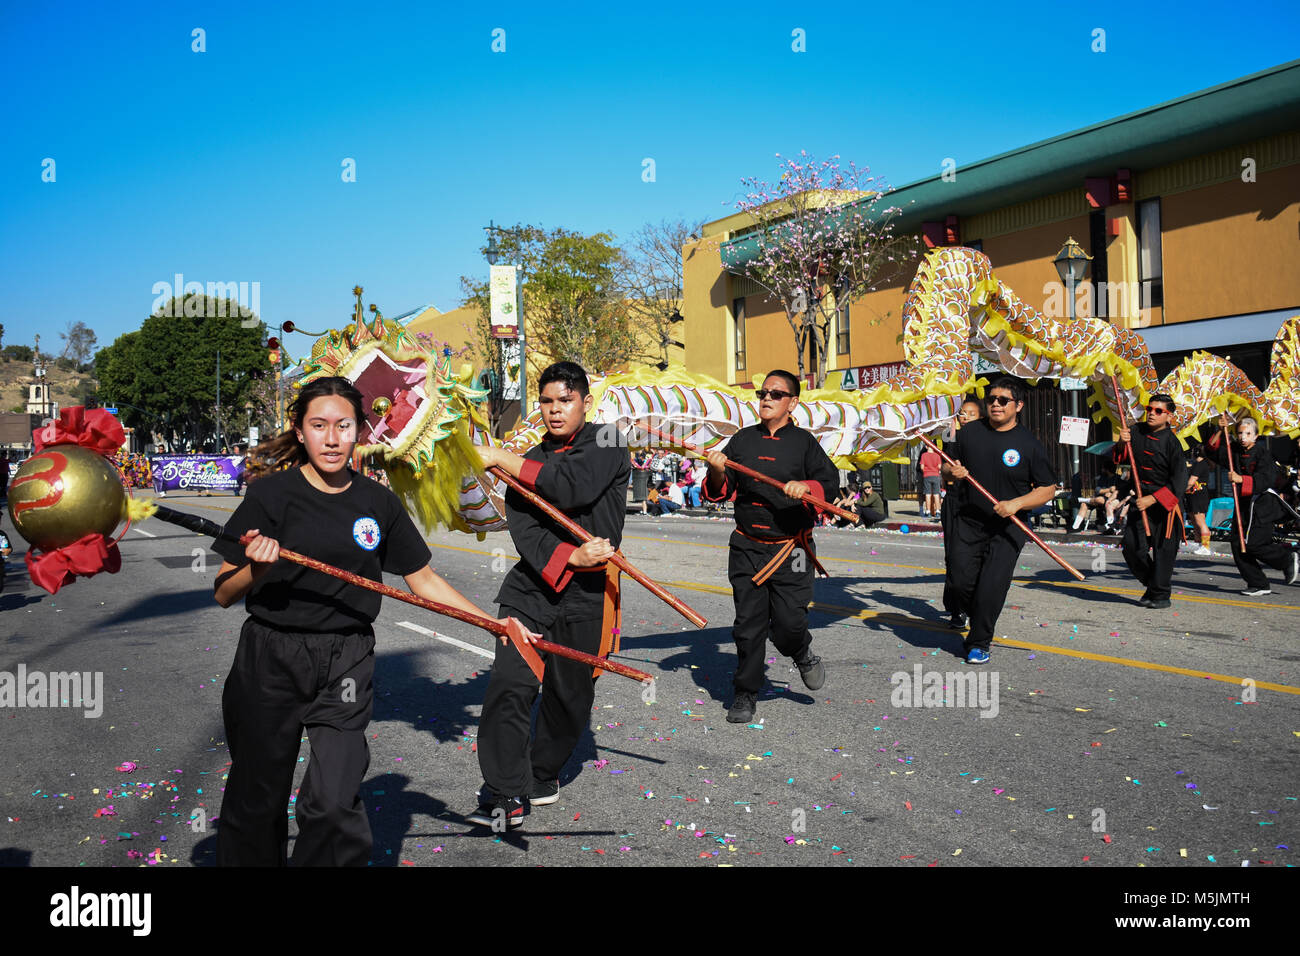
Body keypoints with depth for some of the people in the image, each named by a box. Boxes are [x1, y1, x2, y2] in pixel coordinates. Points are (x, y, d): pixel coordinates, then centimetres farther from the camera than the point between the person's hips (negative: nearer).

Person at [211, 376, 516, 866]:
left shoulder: (379, 504, 3)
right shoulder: (273, 493, -6)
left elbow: (424, 581, 10)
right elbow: (223, 594, -3)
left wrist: (493, 622, 2)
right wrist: (257, 568, -24)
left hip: (346, 664, 1)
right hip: (270, 660, -1)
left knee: (334, 803, -9)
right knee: (258, 800, 11)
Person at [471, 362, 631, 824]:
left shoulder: (606, 446, 0)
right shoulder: (529, 462, 12)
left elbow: (573, 488, -19)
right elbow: (523, 529, -1)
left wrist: (502, 459, -15)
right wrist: (568, 557, -20)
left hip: (586, 592, -3)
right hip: (532, 583, 3)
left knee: (568, 693, 6)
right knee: (509, 683, -10)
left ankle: (543, 776, 27)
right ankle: (505, 791, -3)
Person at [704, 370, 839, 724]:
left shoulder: (803, 441, 3)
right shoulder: (743, 440, 10)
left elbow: (831, 480, -4)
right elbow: (718, 492, 10)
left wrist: (806, 486, -24)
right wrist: (717, 473, -11)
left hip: (790, 550, -2)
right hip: (747, 547, 2)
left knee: (788, 624, -8)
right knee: (748, 624, 3)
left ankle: (803, 654, 27)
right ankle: (746, 693, 17)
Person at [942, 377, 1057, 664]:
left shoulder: (1028, 444, -6)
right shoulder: (969, 432, 4)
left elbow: (1048, 489, -4)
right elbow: (947, 468, 15)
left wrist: (1017, 503, -19)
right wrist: (952, 471, -9)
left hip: (1008, 526, -3)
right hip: (968, 521, 3)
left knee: (992, 586, -10)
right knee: (961, 583, 2)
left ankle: (978, 643, 9)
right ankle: (980, 626, 30)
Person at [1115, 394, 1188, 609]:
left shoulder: (1171, 442, -14)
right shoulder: (1138, 431, 4)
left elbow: (1179, 482, -15)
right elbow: (1120, 457, 13)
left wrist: (1152, 499, -19)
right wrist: (1122, 443, -8)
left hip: (1164, 504, -6)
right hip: (1141, 499, 6)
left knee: (1163, 550, -1)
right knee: (1132, 547, 3)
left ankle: (1160, 595, 12)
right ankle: (1151, 584, 24)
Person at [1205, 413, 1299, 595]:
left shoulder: (1263, 453, -9)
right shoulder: (1235, 451, 9)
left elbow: (1266, 479, -20)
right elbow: (1212, 450, 13)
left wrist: (1241, 479, -29)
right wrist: (1220, 430, 1)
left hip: (1263, 505, -7)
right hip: (1244, 504, 7)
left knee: (1252, 544, -14)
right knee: (1237, 544, 0)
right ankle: (1258, 584, 8)